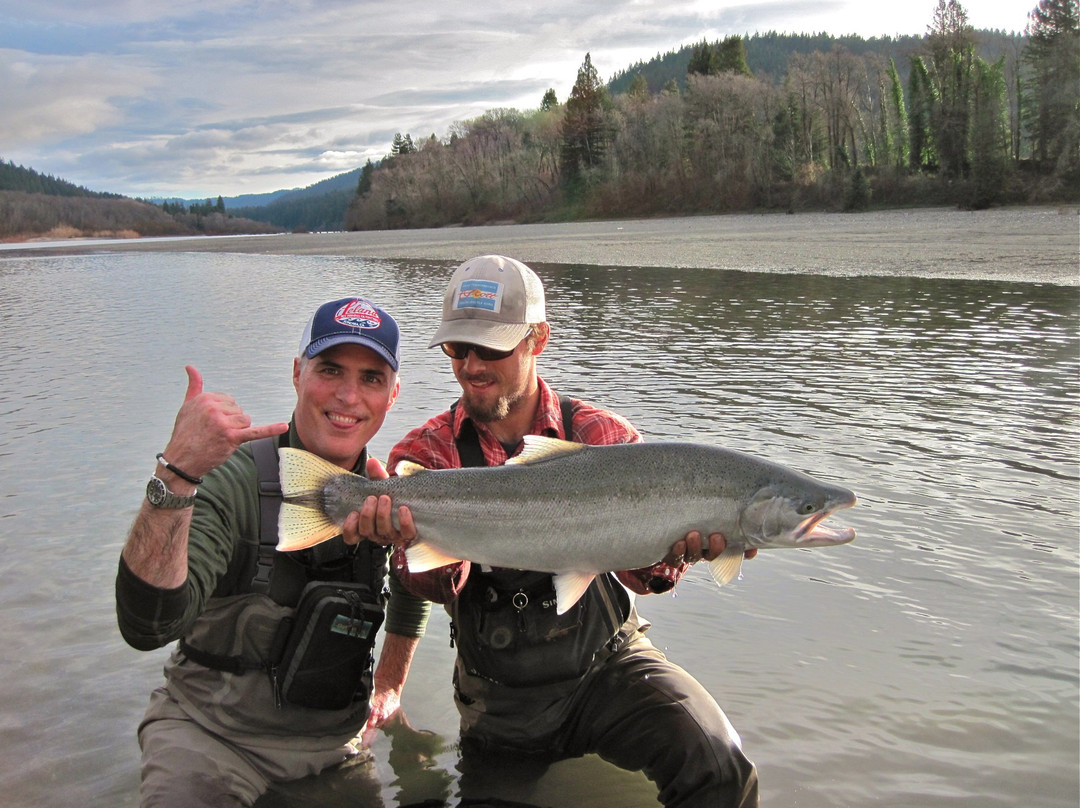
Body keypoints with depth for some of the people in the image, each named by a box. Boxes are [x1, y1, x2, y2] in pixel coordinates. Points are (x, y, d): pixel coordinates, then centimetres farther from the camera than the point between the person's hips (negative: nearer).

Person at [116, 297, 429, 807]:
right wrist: (175, 475, -43)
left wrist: (390, 684, 18)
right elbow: (148, 625, -33)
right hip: (209, 733, -4)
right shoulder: (229, 479, -19)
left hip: (331, 743, 5)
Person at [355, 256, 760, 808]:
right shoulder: (427, 452, -5)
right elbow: (438, 584, -22)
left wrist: (676, 549, -37)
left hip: (608, 664, -1)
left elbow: (639, 572, -12)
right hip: (498, 696, 2)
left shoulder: (604, 437, -4)